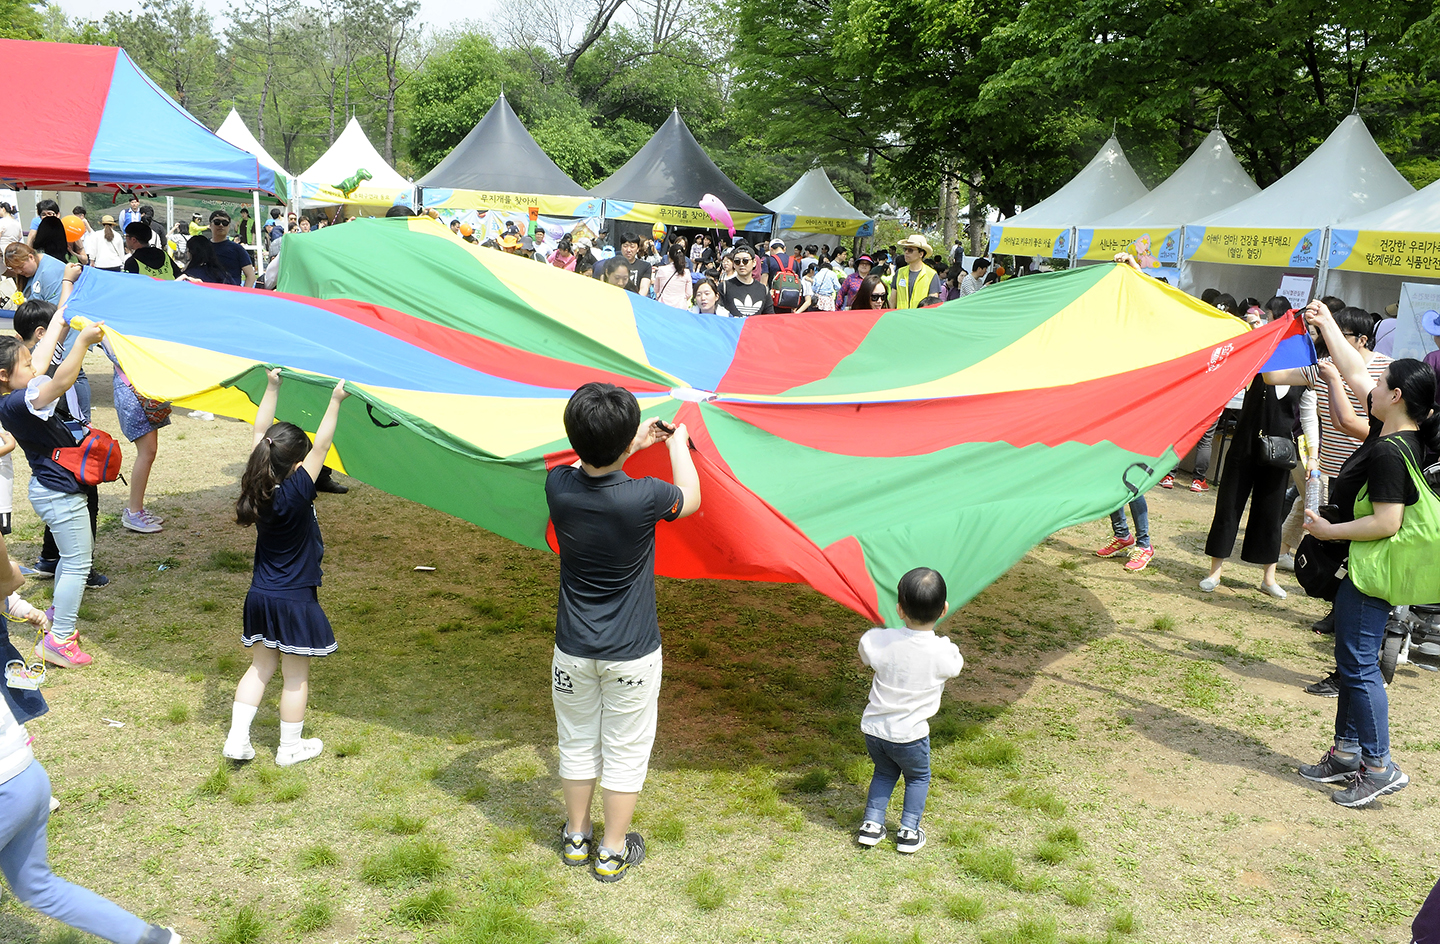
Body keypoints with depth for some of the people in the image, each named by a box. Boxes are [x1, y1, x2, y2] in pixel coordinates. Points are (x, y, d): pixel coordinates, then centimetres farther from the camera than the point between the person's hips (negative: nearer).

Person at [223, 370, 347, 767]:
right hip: (295, 601, -6)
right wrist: (335, 402, -21)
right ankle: (290, 747, 22)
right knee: (296, 676, 10)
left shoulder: (257, 488, -7)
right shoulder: (295, 495, -24)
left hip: (260, 597, 6)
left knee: (261, 666, 20)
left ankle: (237, 739, 20)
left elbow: (260, 429, 2)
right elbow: (322, 445, -24)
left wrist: (272, 386, 4)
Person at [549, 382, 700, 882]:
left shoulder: (558, 486, -14)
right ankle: (613, 852, 28)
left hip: (573, 650, 3)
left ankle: (576, 837, 37)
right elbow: (690, 498, -1)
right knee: (625, 751, 14)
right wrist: (677, 442, 14)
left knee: (578, 744, 21)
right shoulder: (642, 497, -25)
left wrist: (635, 442, 22)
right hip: (632, 655, -3)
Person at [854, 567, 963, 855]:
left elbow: (863, 657, 8)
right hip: (909, 734, -2)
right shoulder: (944, 652, -19)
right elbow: (955, 667, 6)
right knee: (918, 778, 26)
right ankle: (909, 831, 25)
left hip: (873, 729, 2)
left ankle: (871, 823, 26)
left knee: (884, 772, 30)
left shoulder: (878, 641, -15)